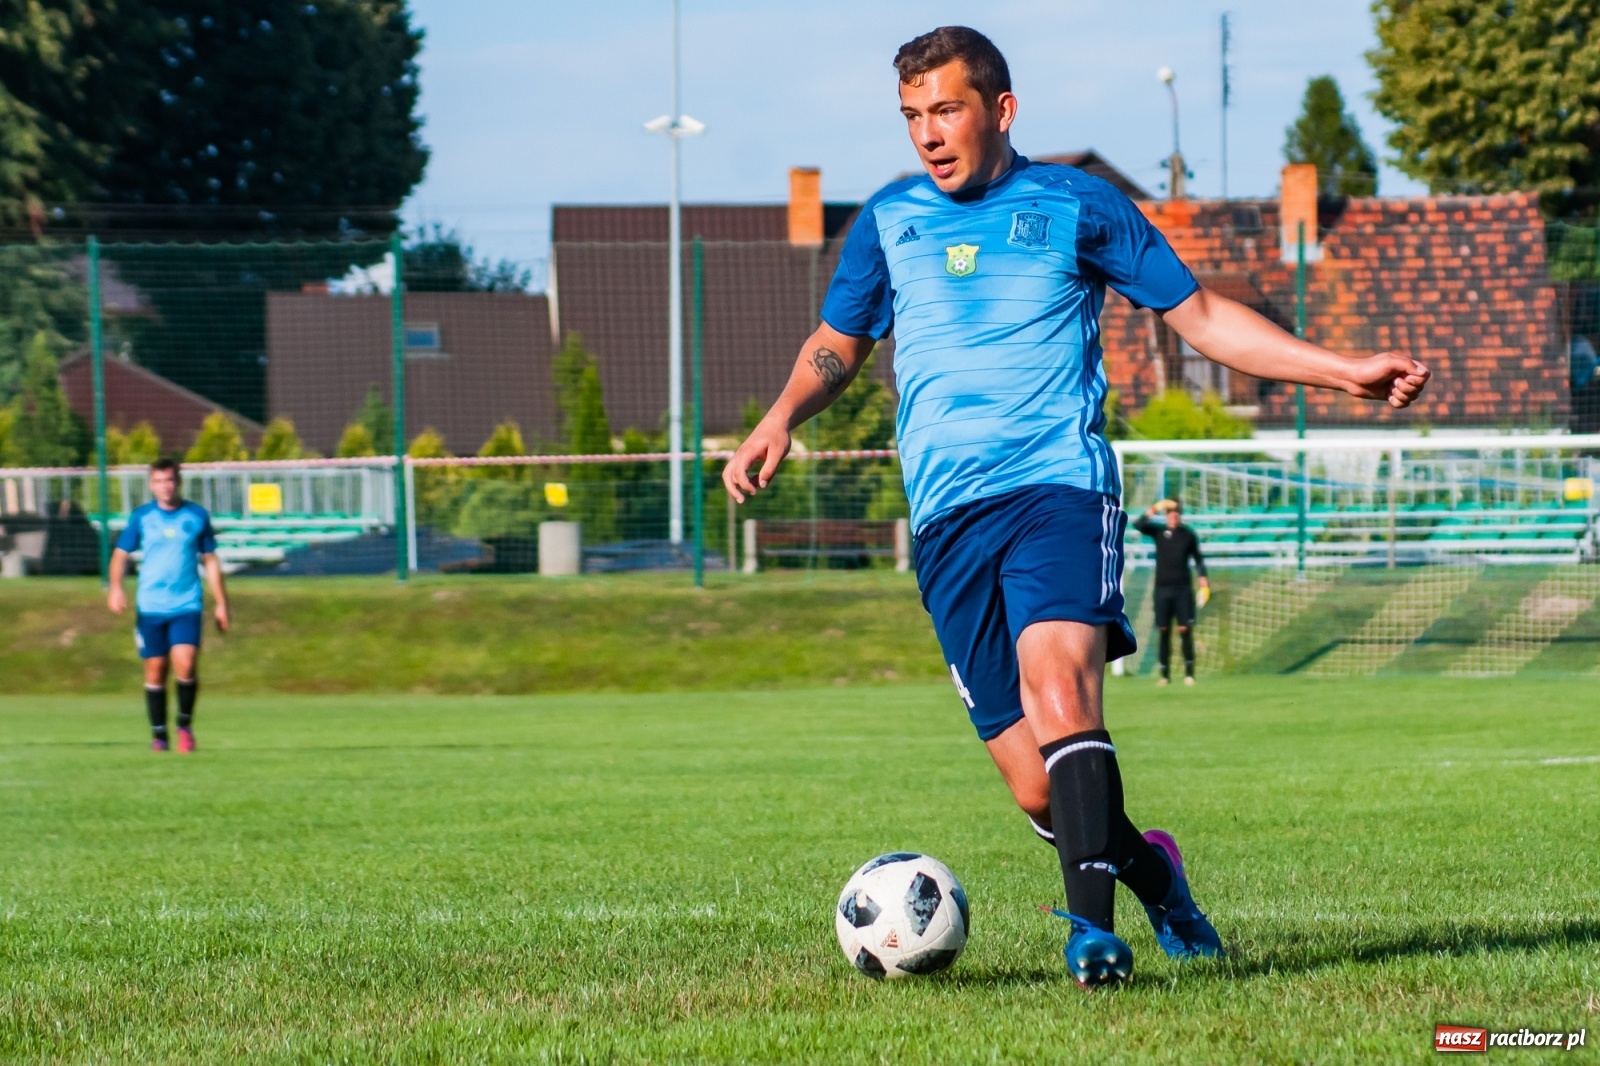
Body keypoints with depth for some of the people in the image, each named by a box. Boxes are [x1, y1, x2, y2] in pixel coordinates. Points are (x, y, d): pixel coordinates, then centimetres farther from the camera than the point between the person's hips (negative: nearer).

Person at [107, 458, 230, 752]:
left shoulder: (197, 516, 5)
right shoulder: (141, 517, 5)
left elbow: (210, 561, 11)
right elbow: (121, 554, 7)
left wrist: (221, 604, 10)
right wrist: (115, 588, -10)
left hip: (187, 606, -1)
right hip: (150, 606, 1)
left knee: (185, 665, -17)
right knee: (155, 669, 1)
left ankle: (185, 725, 5)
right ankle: (158, 735, 14)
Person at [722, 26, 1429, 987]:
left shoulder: (1077, 206, 9)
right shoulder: (889, 220, 16)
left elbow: (1202, 317, 14)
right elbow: (838, 344, 28)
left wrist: (1343, 371, 7)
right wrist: (782, 419, 7)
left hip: (1059, 483, -3)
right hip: (946, 513, 3)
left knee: (1056, 674, -31)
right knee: (1036, 788, -3)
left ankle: (1093, 928, -34)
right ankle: (1151, 871, 25)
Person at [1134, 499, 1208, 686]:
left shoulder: (1189, 535, 4)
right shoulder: (1158, 531, 3)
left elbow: (1197, 557, 12)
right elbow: (1138, 526, -11)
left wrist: (1203, 577, -3)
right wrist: (1152, 512, -25)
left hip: (1183, 588, -1)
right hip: (1162, 588, 1)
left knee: (1185, 629, -7)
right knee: (1164, 631, 3)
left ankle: (1189, 672, -4)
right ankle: (1164, 674, 8)